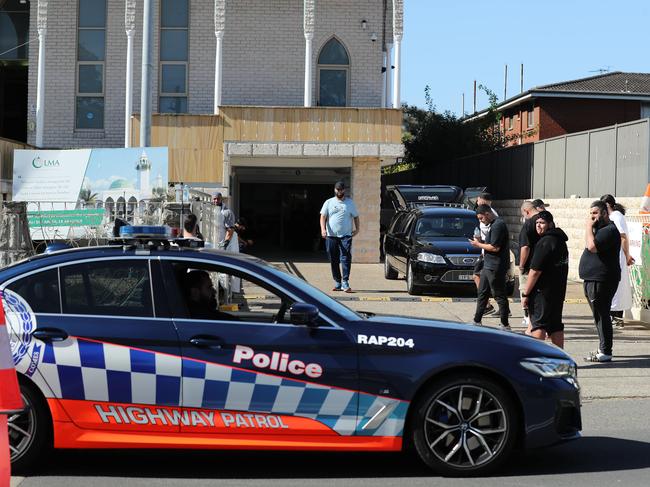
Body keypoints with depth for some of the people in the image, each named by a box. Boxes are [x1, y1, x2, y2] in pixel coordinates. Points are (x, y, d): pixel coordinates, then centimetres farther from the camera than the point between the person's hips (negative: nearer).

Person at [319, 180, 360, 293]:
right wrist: (323, 229, -11)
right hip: (331, 236, 2)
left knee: (346, 259, -13)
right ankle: (337, 282, 15)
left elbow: (356, 216, 15)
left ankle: (345, 283, -15)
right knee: (334, 261, 6)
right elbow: (323, 217, 4)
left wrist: (357, 228, 2)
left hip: (346, 236, -1)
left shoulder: (350, 203, 9)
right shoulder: (329, 202, 8)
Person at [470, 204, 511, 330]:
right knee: (482, 293, 15)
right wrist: (482, 242, 10)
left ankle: (505, 325, 3)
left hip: (496, 267, -11)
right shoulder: (494, 224, 15)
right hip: (488, 266, 11)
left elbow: (495, 248, -22)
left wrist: (479, 245, -11)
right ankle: (477, 321, 23)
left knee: (499, 296, -3)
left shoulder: (498, 225, -18)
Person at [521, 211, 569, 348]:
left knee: (538, 325, -6)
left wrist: (525, 294, -15)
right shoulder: (560, 240, 14)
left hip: (543, 291, -9)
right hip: (559, 290, 9)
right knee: (556, 325, 13)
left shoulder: (545, 242, -15)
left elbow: (535, 271, -19)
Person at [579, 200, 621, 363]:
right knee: (599, 316, 16)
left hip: (601, 281, -11)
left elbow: (592, 246, -26)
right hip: (593, 280, 11)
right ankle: (603, 349, 24)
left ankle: (605, 352, -5)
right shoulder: (599, 229, 19)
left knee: (602, 315, -8)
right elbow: (590, 247, 27)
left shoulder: (609, 230, -14)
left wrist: (589, 227, -17)